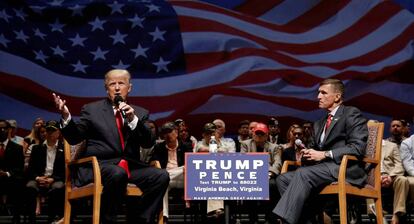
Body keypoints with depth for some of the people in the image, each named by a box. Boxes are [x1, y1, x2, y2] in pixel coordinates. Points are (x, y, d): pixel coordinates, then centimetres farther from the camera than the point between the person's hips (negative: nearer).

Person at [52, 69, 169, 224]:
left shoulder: (140, 113, 16)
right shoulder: (92, 109, 11)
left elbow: (149, 143, 3)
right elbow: (74, 138, 5)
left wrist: (133, 119, -11)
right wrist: (66, 116, -13)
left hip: (130, 166, 3)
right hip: (98, 165, -3)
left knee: (161, 176, -23)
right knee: (118, 174, -37)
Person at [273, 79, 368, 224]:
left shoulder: (351, 114, 1)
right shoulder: (320, 124, 26)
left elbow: (357, 147, -11)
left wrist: (324, 154, -15)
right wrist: (308, 154, 1)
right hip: (323, 168, 8)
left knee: (303, 173, -31)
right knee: (283, 179, -12)